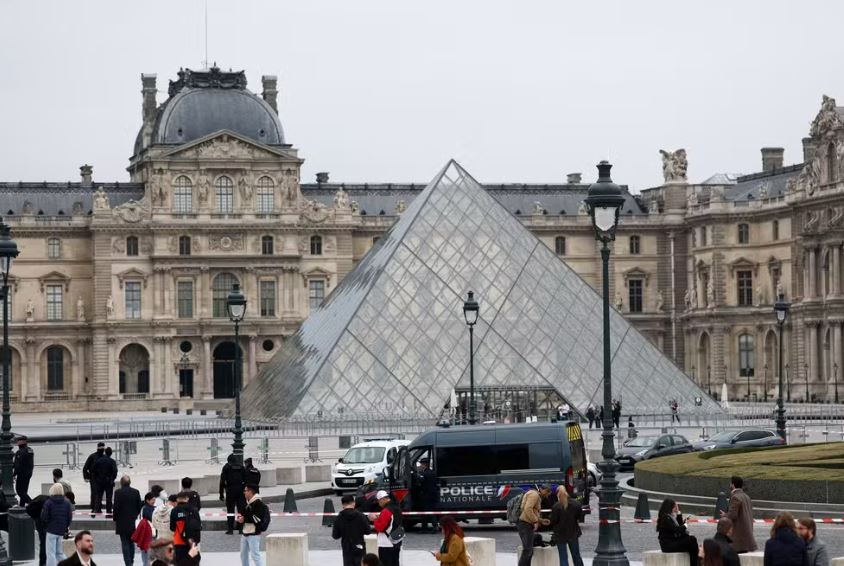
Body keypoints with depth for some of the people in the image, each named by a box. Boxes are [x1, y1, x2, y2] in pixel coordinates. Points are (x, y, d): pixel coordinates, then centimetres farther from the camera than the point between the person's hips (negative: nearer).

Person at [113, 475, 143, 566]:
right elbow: (139, 506, 5)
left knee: (125, 543, -1)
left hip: (122, 523, -4)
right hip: (133, 522, 4)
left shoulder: (118, 492, -10)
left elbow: (116, 507, -10)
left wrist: (115, 519, 3)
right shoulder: (136, 492, 1)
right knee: (131, 542, 16)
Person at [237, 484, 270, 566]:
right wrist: (240, 517, 0)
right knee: (243, 554, 16)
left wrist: (244, 519, -15)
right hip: (245, 533, 10)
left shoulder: (258, 503, -13)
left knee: (255, 554, -13)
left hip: (253, 534, -10)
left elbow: (257, 519, -21)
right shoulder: (247, 503, 16)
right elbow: (244, 515, 23)